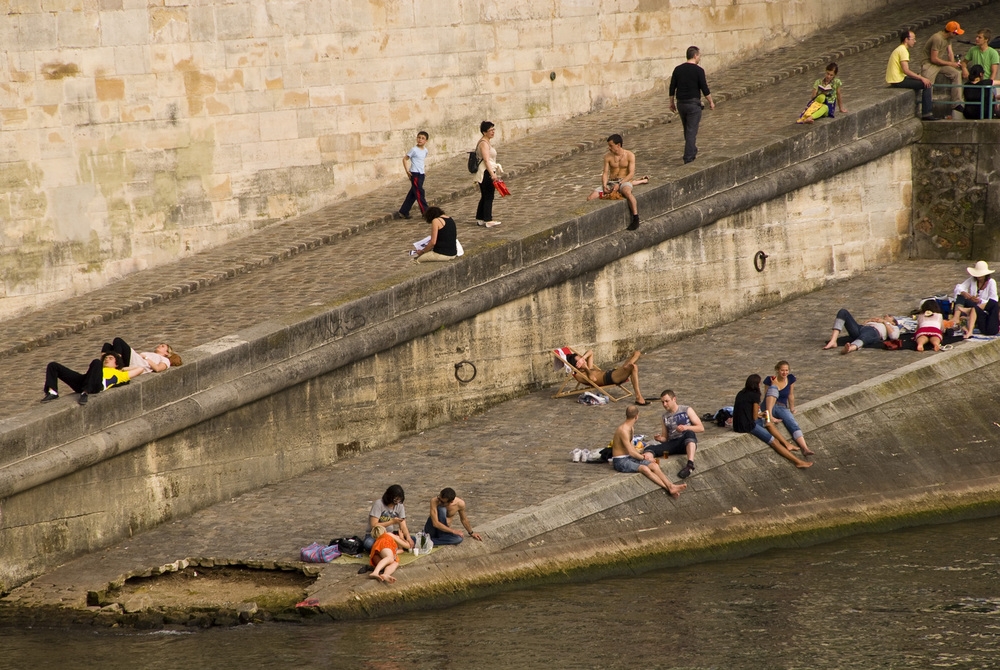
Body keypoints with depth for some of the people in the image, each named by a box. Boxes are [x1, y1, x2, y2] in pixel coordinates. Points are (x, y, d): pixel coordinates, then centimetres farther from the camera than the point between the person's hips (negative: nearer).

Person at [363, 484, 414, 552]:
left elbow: (403, 526, -1)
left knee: (412, 540, -18)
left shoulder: (399, 506, 3)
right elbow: (373, 525, -19)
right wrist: (392, 521, -24)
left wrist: (408, 537, -23)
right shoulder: (378, 504, -13)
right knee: (369, 543, -42)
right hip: (374, 535, -6)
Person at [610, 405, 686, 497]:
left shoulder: (631, 428, 12)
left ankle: (671, 486, -26)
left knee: (654, 465, -13)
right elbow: (631, 452, -19)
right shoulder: (623, 430, -20)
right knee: (644, 469, -32)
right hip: (620, 462, -9)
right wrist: (644, 458, -5)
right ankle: (668, 489, -34)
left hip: (630, 458, 9)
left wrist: (640, 455, 7)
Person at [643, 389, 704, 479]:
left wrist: (686, 427, -15)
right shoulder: (665, 416, 23)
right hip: (672, 444, 4)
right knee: (649, 449, -22)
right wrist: (660, 439, -1)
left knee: (689, 433, -39)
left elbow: (701, 428, 3)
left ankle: (690, 464, -53)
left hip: (687, 442, -4)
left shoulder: (687, 410, 10)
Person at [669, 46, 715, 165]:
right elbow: (704, 89, -12)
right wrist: (711, 102, 1)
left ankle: (692, 152, 33)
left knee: (687, 130, 20)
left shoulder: (678, 69, 3)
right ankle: (688, 157, -6)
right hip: (693, 103, -5)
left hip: (681, 103, 5)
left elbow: (672, 88, 5)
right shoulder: (698, 70, -11)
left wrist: (672, 103, 15)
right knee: (692, 131, -2)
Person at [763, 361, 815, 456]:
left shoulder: (791, 379, 7)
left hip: (782, 408, 2)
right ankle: (769, 415, -48)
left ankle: (805, 449, -44)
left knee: (793, 424, -27)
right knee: (773, 388, -29)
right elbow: (766, 396, 3)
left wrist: (792, 409, 20)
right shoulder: (770, 380, -2)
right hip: (770, 407, -2)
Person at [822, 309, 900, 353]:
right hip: (860, 328, 6)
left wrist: (884, 321, 14)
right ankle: (833, 341, -31)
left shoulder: (894, 328, 32)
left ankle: (849, 349, -80)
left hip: (874, 332, -6)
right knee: (843, 312, -13)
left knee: (864, 337, -44)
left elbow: (894, 336, 6)